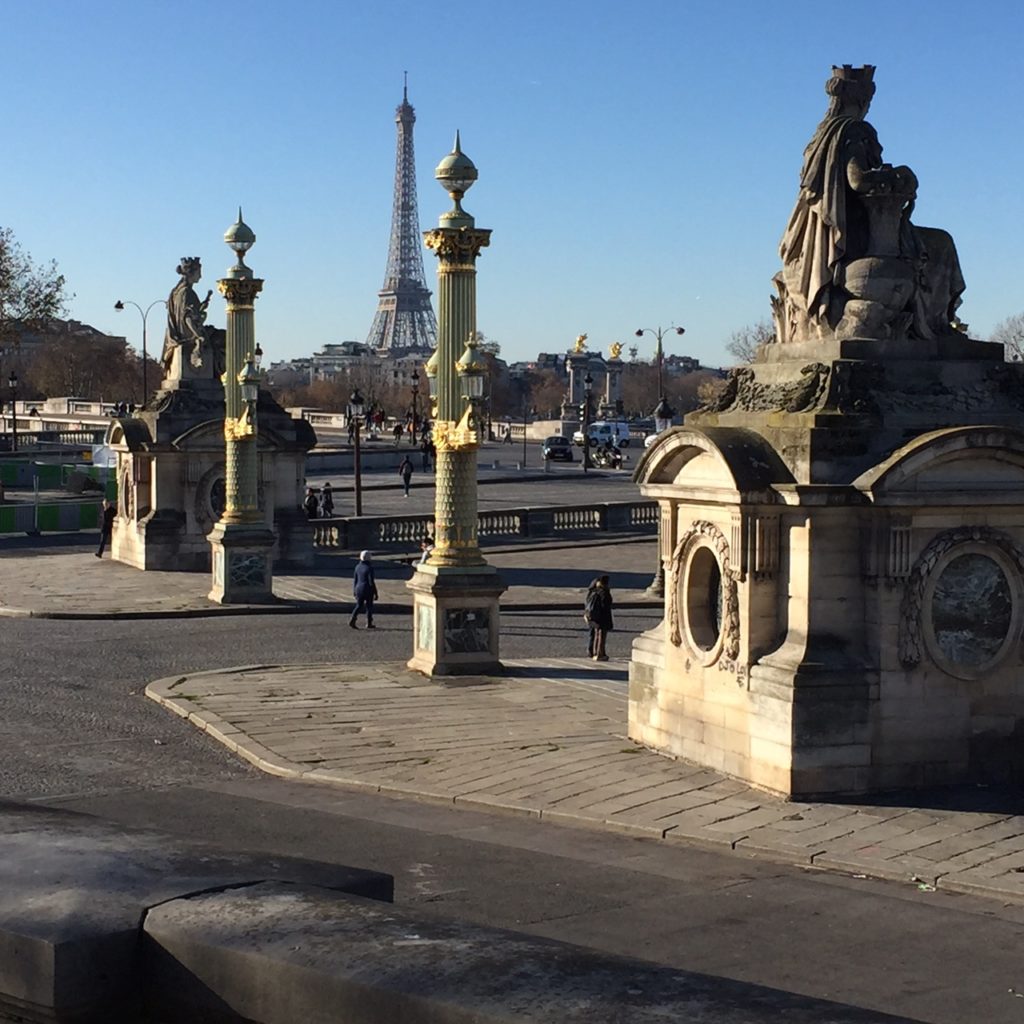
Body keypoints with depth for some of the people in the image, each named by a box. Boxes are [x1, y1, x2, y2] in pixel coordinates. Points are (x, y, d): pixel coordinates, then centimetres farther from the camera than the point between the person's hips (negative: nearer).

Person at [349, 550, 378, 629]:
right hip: (368, 590, -5)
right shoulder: (369, 568, -16)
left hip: (359, 589, 5)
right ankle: (369, 624, 15)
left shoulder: (358, 567, 2)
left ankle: (352, 620, -7)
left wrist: (354, 590, 18)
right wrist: (375, 593, -11)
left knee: (359, 606, 11)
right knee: (369, 606, 9)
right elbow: (371, 582, -17)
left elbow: (355, 580, 8)